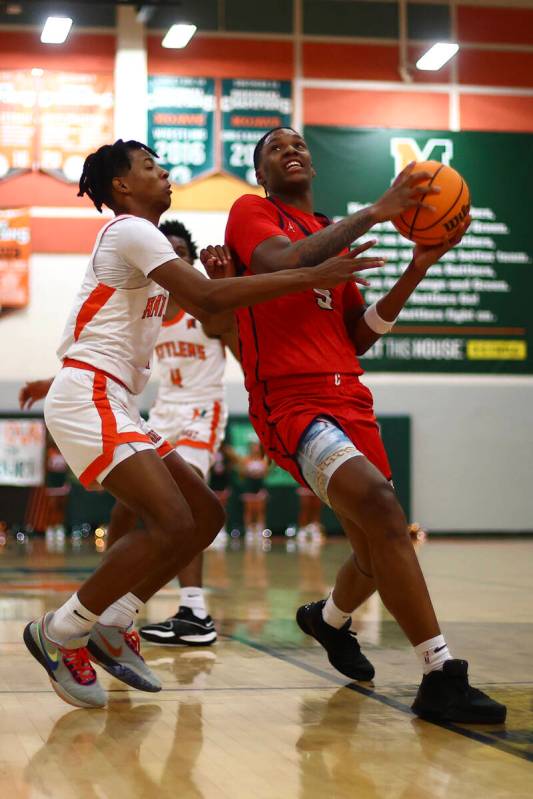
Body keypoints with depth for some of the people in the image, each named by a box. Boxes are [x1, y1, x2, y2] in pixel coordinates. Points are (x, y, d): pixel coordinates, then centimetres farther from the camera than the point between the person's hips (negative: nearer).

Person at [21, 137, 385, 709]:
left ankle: (113, 626, 10)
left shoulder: (143, 237, 23)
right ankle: (60, 634, -8)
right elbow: (207, 298, -21)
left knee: (205, 516, 7)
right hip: (87, 398, -10)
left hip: (113, 404, 10)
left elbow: (200, 307, 24)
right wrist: (311, 276, -22)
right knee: (171, 524, -21)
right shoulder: (131, 230, -8)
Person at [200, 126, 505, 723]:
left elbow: (359, 338, 18)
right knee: (378, 503, -29)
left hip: (349, 398, 8)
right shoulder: (252, 213, 3)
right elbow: (284, 263, -20)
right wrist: (375, 212, -17)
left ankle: (329, 619, 47)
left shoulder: (333, 237, 22)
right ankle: (442, 675, -29)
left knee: (378, 549, 12)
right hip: (291, 400, -8)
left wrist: (416, 271, 6)